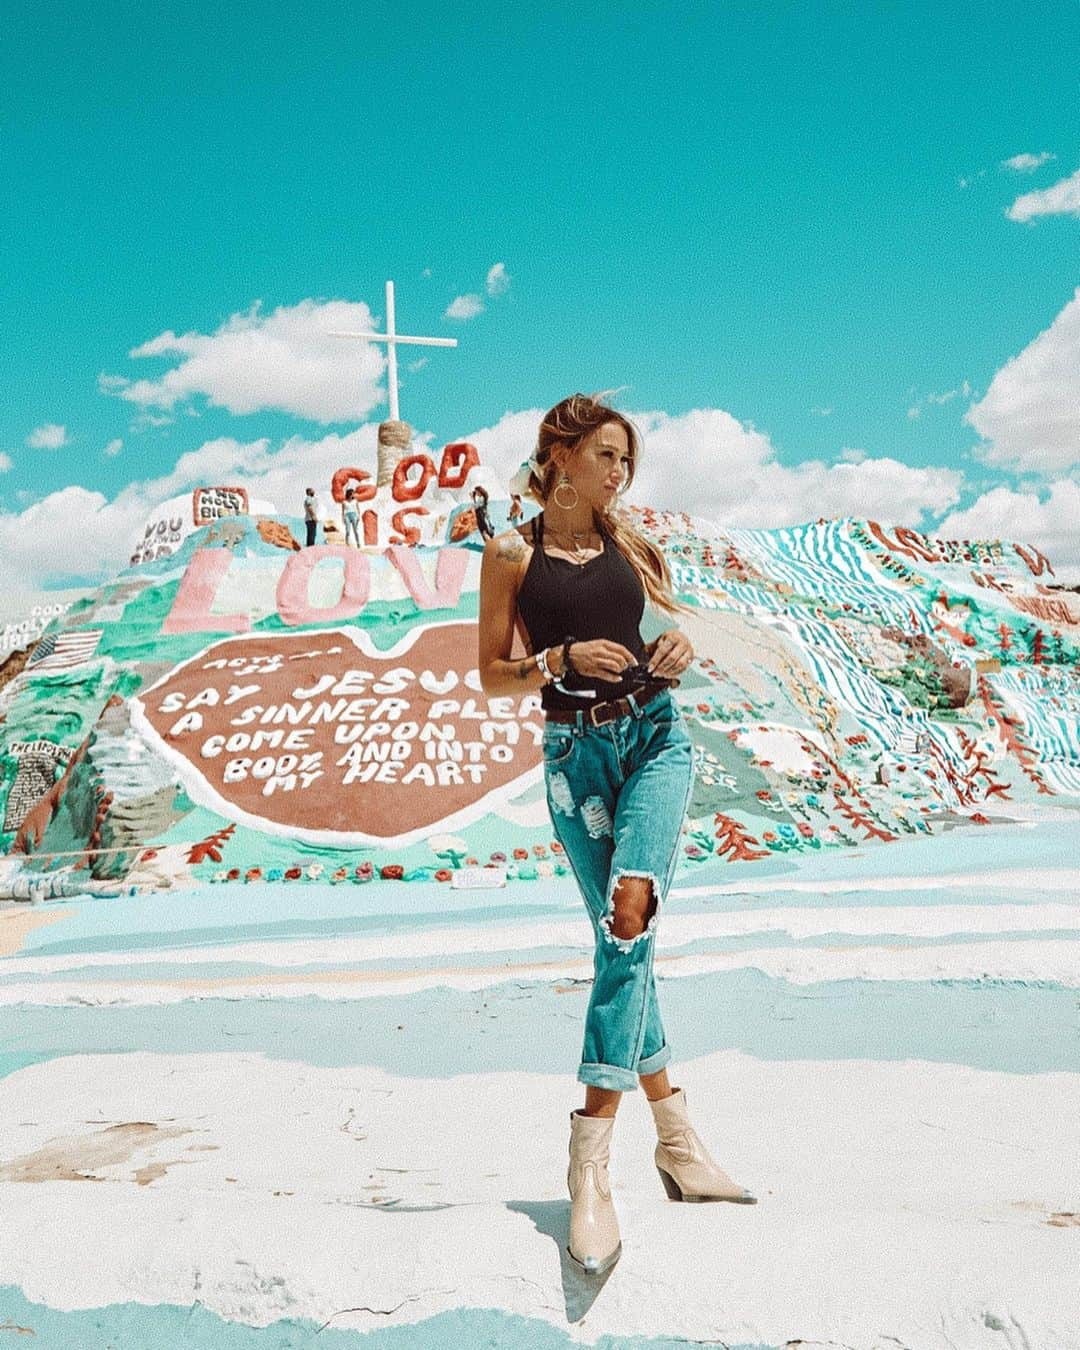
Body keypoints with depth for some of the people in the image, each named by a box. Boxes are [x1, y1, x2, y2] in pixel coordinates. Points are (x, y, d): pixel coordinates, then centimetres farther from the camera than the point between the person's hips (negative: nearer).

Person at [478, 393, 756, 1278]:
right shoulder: (512, 552, 3)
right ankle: (679, 1142, 14)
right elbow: (493, 676, 2)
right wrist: (565, 658, -15)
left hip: (655, 735, 1)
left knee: (632, 907, -20)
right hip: (577, 752, -1)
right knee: (624, 936, 1)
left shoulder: (631, 542, 12)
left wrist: (681, 652, -5)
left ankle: (591, 1161, -14)